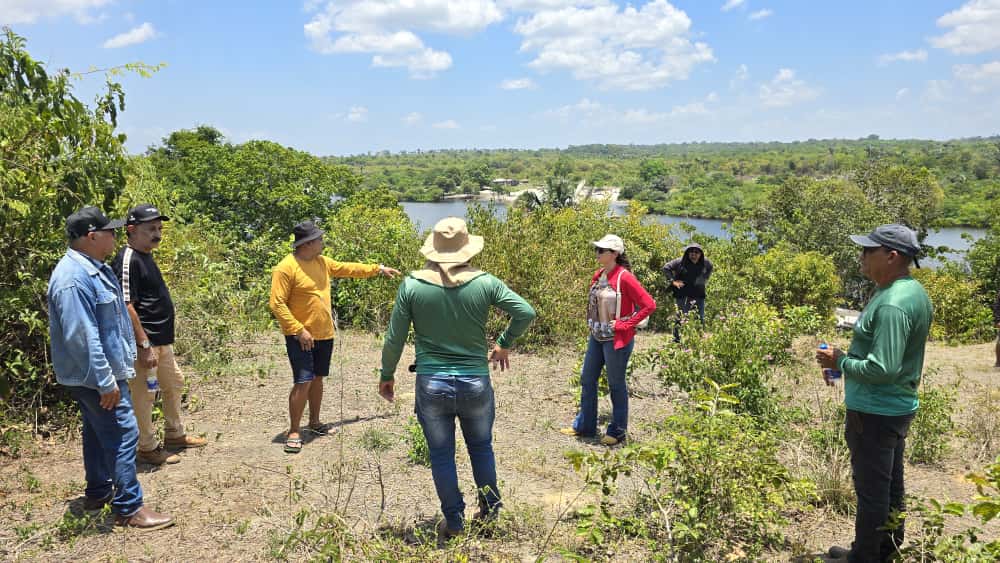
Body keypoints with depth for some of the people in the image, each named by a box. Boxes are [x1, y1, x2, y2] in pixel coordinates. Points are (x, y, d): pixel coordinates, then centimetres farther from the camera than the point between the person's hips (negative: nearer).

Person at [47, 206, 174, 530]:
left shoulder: (95, 269, 9)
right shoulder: (73, 278, -24)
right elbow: (82, 336, -28)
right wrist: (105, 382, -25)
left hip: (103, 371, 11)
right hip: (96, 376, -11)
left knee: (99, 432, 20)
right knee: (122, 434, -7)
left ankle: (98, 492, 34)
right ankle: (129, 508, 1)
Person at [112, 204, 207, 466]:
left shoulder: (146, 257, 12)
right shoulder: (128, 260, -18)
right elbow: (126, 306, -23)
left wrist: (160, 342, 21)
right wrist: (145, 345, -24)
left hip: (162, 341, 10)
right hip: (145, 343, -10)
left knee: (174, 383, 21)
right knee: (143, 395, 2)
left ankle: (175, 435, 36)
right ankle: (148, 448, 15)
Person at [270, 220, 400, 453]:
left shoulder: (322, 262, 8)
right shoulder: (286, 268, -16)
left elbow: (349, 268, 21)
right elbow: (277, 304, -18)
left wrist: (378, 269, 23)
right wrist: (299, 330, -22)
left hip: (325, 334, 7)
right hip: (301, 337, -7)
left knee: (317, 379, 17)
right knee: (303, 382, -9)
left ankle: (314, 421, 32)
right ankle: (293, 432, 2)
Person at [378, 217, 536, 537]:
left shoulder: (411, 285, -8)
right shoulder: (484, 283, -7)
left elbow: (394, 339, -5)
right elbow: (526, 313, -6)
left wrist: (387, 375, 11)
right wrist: (505, 344, 11)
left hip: (431, 384, -1)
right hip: (476, 384, 1)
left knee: (441, 454, 15)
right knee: (481, 446, 23)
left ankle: (454, 522, 26)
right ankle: (490, 507, 36)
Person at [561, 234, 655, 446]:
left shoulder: (624, 277, -18)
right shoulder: (598, 276, 5)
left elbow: (649, 305, -20)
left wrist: (625, 325, -18)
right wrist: (591, 321, 10)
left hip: (616, 339, -8)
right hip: (596, 336, 8)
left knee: (616, 384, 5)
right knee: (587, 379, 14)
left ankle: (617, 432, 20)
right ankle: (584, 426, 28)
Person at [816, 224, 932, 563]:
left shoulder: (892, 304, -27)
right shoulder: (913, 291, 6)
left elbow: (882, 369, -30)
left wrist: (840, 362, -16)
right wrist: (849, 360, 9)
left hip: (874, 412, -10)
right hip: (898, 406, 10)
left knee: (871, 488, 4)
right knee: (890, 484, 21)